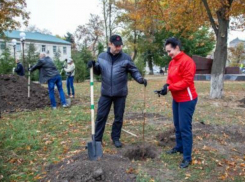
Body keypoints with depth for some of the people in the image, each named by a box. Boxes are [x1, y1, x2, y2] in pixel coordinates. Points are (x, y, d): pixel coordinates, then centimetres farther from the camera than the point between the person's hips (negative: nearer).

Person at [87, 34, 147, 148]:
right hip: (105, 93, 1)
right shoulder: (102, 56, 2)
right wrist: (93, 66, -9)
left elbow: (134, 71, -1)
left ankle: (116, 138, 27)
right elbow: (98, 71, 12)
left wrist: (141, 79, -19)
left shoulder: (126, 58, -4)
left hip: (120, 94, -1)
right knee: (101, 116, 5)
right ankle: (96, 139, 18)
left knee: (118, 117, 10)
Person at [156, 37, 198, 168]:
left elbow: (187, 81, -23)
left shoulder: (187, 61, -17)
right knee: (177, 126, 17)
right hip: (176, 99, 9)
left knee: (185, 128, -6)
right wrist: (166, 85, -9)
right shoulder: (172, 62, 10)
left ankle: (187, 157, 3)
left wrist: (170, 88, -25)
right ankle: (179, 147, 34)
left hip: (187, 100, -9)